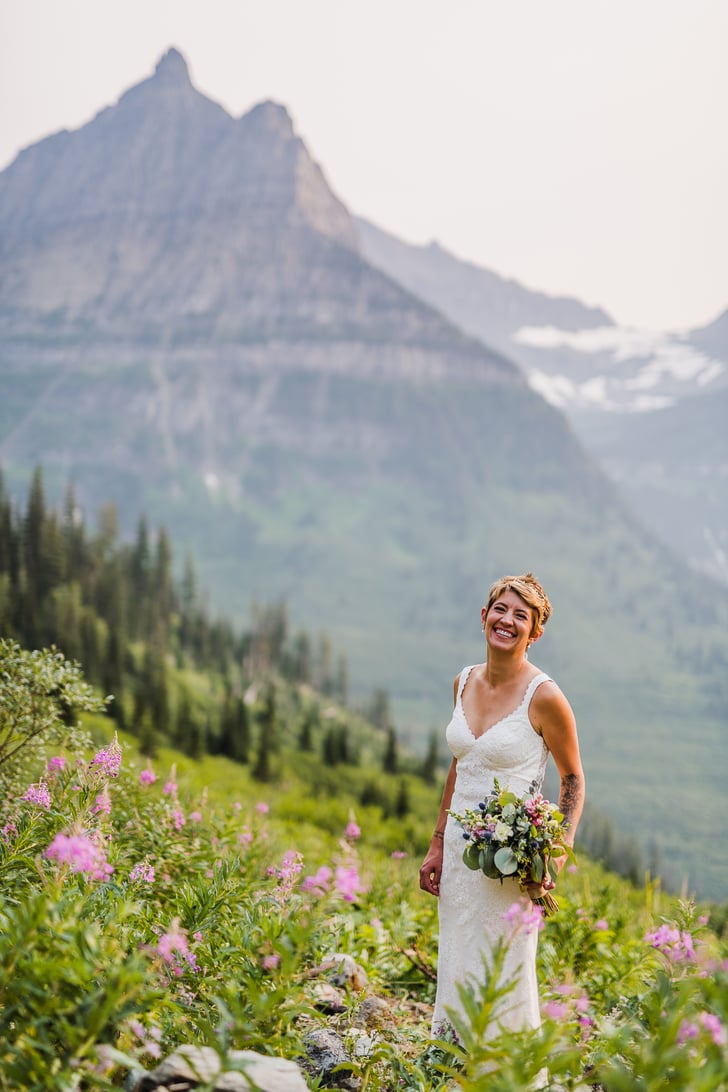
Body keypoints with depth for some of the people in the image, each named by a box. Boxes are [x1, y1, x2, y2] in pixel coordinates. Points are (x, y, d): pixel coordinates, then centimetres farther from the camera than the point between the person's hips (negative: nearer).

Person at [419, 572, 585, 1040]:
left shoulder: (544, 697, -13)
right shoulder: (465, 682, 5)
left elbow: (573, 780, -4)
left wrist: (557, 855, -15)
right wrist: (437, 845, 14)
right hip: (460, 845, 6)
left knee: (504, 977, 1)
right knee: (456, 973, 13)